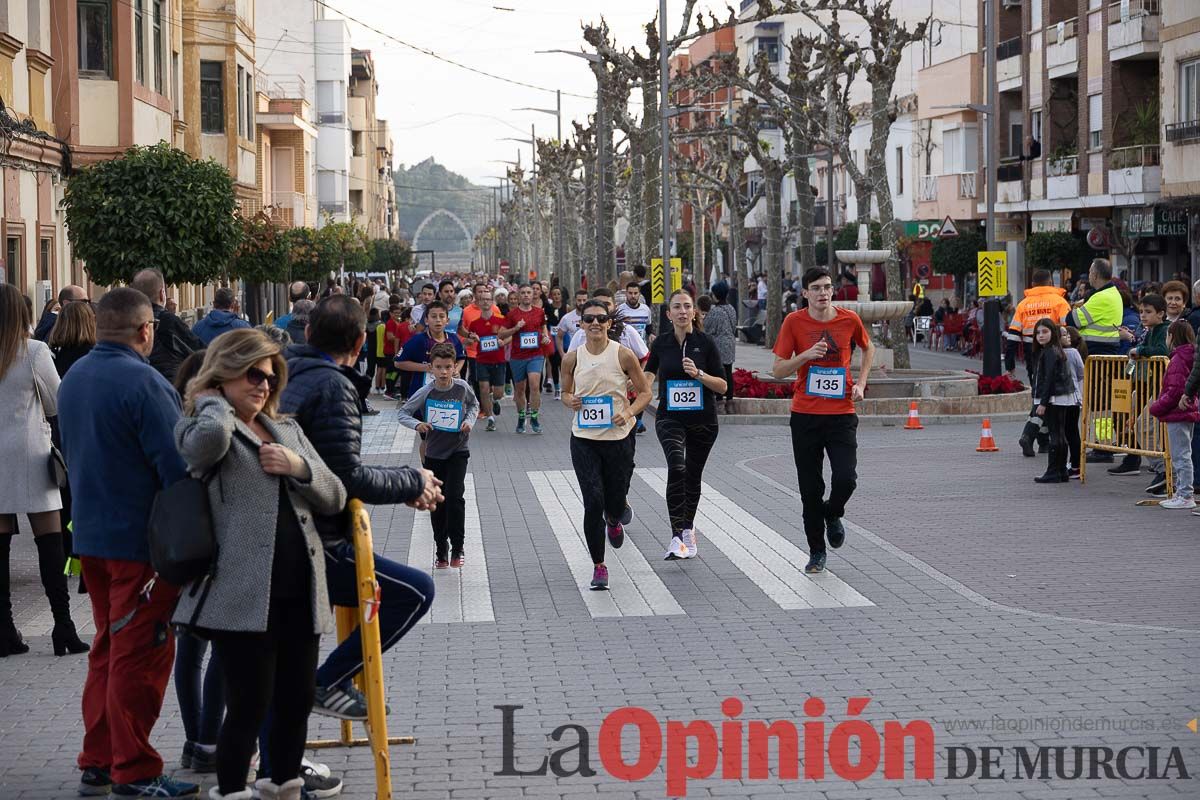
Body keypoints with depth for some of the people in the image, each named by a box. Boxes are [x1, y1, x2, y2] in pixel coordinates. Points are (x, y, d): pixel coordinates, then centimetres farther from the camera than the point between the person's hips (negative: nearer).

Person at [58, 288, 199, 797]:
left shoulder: (73, 378, 7)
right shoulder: (143, 382, -20)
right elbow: (177, 464, -21)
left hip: (90, 533, 8)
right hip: (141, 538, -8)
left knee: (108, 647, 18)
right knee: (141, 655, 0)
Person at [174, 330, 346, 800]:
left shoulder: (288, 430, 20)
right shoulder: (203, 427, -1)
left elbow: (335, 498, 15)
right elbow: (212, 435, -29)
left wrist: (299, 466, -4)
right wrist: (210, 397, -7)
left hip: (299, 590, 7)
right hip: (245, 594, -7)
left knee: (296, 701, 13)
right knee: (249, 705, -4)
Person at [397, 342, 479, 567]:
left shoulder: (462, 388, -10)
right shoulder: (426, 392, -13)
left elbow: (474, 405, 10)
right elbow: (403, 413, -5)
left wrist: (470, 421, -8)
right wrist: (417, 424, -24)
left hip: (458, 450, -1)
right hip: (434, 453, 1)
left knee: (454, 496, -16)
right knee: (437, 503, 8)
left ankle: (457, 547, -3)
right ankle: (441, 550, 23)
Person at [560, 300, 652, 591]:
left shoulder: (623, 355, -6)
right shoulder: (572, 359, 0)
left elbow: (644, 392, 1)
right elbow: (565, 392, 14)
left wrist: (629, 412, -17)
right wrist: (571, 401, -9)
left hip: (618, 436, -1)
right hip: (584, 439, 1)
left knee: (615, 503, 9)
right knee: (593, 502, -10)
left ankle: (613, 521, 49)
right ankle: (598, 566, 3)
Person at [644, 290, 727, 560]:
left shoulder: (706, 343, -4)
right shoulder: (661, 343, 1)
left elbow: (722, 386, -3)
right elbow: (649, 373, 21)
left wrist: (699, 374, -18)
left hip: (702, 420, 1)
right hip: (669, 418, 0)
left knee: (693, 476, 13)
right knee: (676, 467, -24)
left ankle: (688, 528, 38)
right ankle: (677, 537, -26)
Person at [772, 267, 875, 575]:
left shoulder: (849, 319, 0)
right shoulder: (794, 322, -4)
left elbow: (868, 348, 20)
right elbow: (778, 370, -4)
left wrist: (861, 382, 7)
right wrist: (806, 355, -19)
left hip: (841, 414, 0)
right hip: (805, 415, 0)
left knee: (846, 479, -13)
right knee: (810, 488, 3)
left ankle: (833, 515, 22)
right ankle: (816, 551, 18)